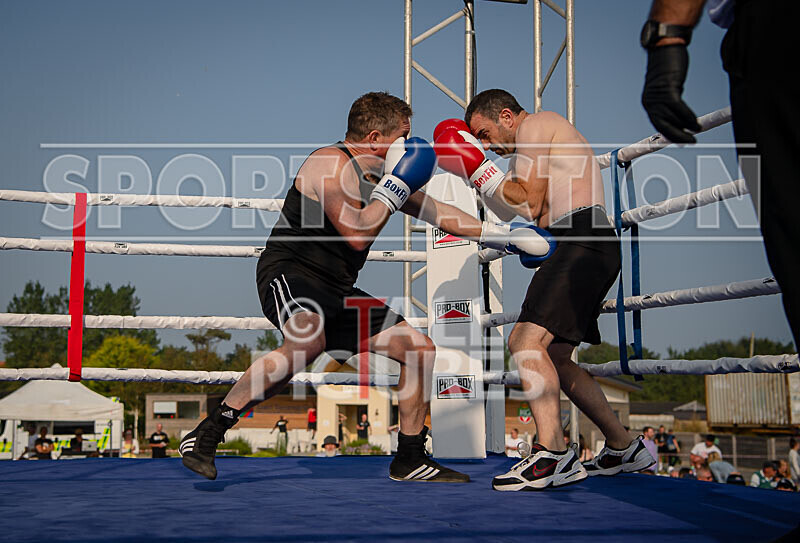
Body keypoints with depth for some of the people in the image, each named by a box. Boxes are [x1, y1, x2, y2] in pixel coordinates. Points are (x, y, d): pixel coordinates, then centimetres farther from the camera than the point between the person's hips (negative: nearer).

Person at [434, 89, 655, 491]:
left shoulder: (534, 126, 1)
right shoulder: (554, 131, 31)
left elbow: (529, 205, -8)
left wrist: (478, 170, 0)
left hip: (581, 244, -11)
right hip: (590, 247, 11)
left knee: (526, 340, -22)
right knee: (554, 358, 16)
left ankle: (552, 455, -32)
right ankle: (623, 448, 22)